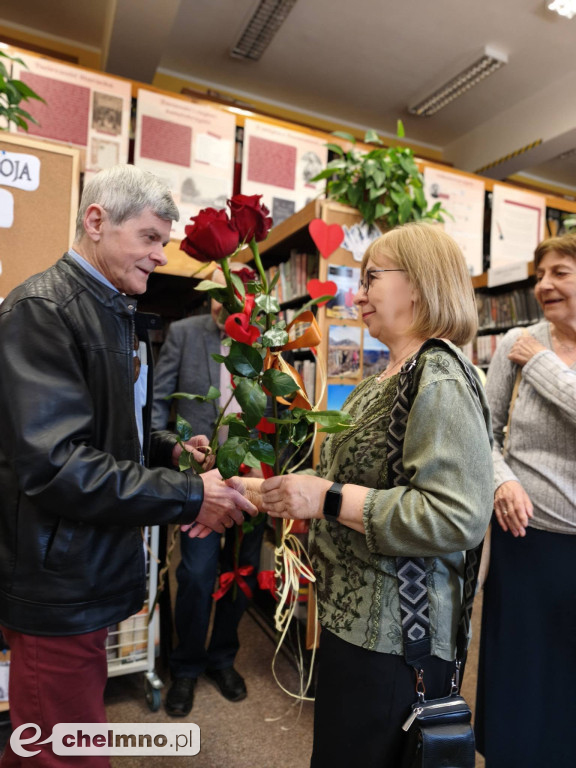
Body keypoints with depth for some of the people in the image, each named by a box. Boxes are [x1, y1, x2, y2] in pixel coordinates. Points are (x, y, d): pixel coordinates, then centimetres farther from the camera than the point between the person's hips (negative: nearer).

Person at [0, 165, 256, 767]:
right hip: (59, 587, -8)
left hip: (92, 577, 8)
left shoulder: (120, 316, 12)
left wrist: (169, 450, 1)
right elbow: (54, 464, -26)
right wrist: (189, 496, -23)